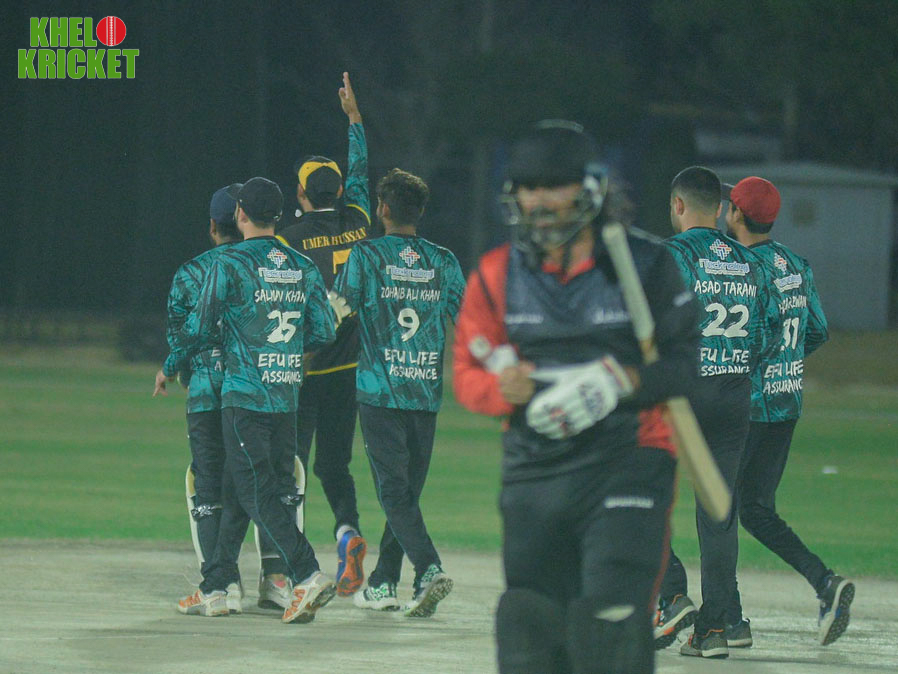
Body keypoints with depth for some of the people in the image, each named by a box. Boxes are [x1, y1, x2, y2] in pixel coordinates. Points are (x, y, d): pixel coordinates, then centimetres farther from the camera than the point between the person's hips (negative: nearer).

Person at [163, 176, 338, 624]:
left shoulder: (229, 266, -9)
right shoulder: (303, 268, 8)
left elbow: (199, 330, -7)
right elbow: (323, 331, 8)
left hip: (244, 397, -6)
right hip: (287, 397, 6)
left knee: (257, 493, -7)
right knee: (237, 492, 13)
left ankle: (308, 575, -22)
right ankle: (214, 590, 17)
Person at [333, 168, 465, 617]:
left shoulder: (365, 256, -4)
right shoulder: (443, 261, 7)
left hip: (380, 390, -4)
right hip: (427, 393, 4)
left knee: (394, 491, -7)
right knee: (407, 491, 13)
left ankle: (429, 568, -26)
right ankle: (383, 583, 19)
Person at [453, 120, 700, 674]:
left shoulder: (646, 265, -2)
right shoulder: (497, 276, 6)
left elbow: (688, 362, -2)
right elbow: (467, 373, 8)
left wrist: (620, 381, -19)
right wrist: (507, 389, -14)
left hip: (628, 463, -4)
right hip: (533, 472, 4)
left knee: (610, 619, -17)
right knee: (529, 626, 6)